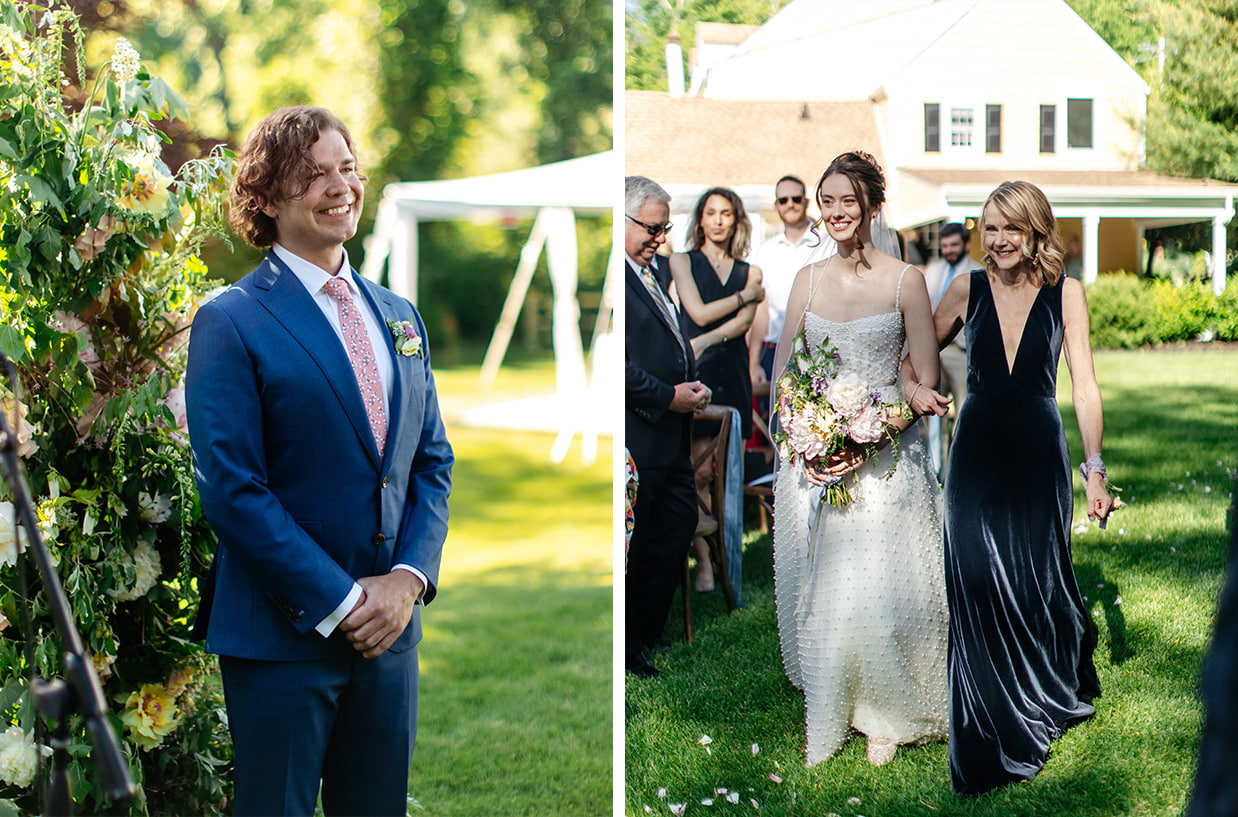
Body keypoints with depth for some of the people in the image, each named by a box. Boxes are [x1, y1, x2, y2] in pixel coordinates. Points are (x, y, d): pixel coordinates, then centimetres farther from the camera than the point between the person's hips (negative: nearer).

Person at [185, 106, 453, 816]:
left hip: (391, 626, 5)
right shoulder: (231, 323, -7)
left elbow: (433, 463, 12)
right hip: (283, 636, -5)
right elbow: (232, 490, -13)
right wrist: (339, 602, -15)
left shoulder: (399, 317, 13)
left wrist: (409, 577, -5)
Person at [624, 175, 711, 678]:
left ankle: (648, 630, 29)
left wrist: (693, 385, 9)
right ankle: (626, 647, 14)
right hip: (637, 434, -10)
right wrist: (669, 397, -17)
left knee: (679, 524, 15)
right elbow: (615, 365, -23)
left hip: (671, 431, 10)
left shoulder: (659, 269, 15)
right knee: (632, 540, 1)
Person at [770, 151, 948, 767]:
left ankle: (885, 715, 14)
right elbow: (781, 373, 10)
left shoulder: (905, 280, -4)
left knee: (877, 593, -5)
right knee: (817, 593, 7)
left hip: (884, 457, -3)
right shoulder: (808, 279, 7)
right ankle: (826, 713, 22)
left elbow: (926, 381, -5)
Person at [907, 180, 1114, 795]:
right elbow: (917, 351, 12)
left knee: (1037, 578, 7)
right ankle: (993, 732, 10)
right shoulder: (968, 288, 3)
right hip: (977, 450, 2)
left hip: (1037, 453, -1)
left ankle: (1059, 690, 37)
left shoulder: (1064, 292, -2)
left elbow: (1084, 385, -5)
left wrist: (1094, 468, -11)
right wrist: (914, 387, -10)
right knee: (978, 585, -2)